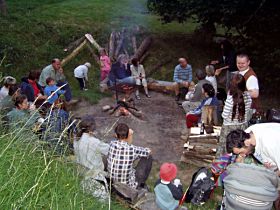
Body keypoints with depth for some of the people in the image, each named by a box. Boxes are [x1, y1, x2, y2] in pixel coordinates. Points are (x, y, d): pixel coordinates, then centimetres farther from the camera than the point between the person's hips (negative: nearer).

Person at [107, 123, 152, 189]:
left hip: (113, 181, 5)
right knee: (148, 157, 9)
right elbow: (148, 151, -4)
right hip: (129, 184, -5)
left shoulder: (112, 144, -15)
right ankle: (140, 185, 24)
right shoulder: (132, 149, -25)